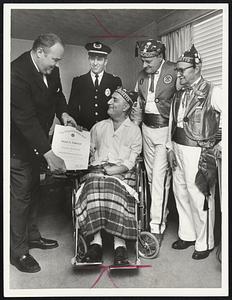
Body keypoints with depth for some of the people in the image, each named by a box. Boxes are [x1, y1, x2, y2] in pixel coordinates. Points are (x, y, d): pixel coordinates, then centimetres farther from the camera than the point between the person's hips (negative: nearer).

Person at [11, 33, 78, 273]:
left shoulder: (51, 69, -3)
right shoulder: (17, 72, -28)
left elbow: (57, 94, 16)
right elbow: (25, 119, -32)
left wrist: (63, 112, -5)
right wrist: (48, 153, -33)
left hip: (36, 140, 8)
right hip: (18, 143, -8)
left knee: (33, 190, 18)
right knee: (20, 194, -1)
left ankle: (31, 235, 37)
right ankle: (18, 251, 16)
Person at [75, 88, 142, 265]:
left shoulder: (134, 130, 14)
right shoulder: (98, 127, 25)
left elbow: (131, 161, 3)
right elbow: (90, 151, 22)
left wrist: (114, 170, -13)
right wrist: (98, 167, 2)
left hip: (123, 171, -2)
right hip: (98, 169, 2)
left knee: (117, 193, -35)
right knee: (94, 189, -32)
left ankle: (120, 244, -34)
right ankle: (96, 242, -32)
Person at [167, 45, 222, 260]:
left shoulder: (212, 93, -10)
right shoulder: (179, 94, 12)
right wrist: (171, 148, 12)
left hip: (198, 152, -7)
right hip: (178, 149, 7)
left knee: (199, 198, 1)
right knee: (180, 194, 16)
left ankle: (204, 243, 21)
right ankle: (187, 235, 35)